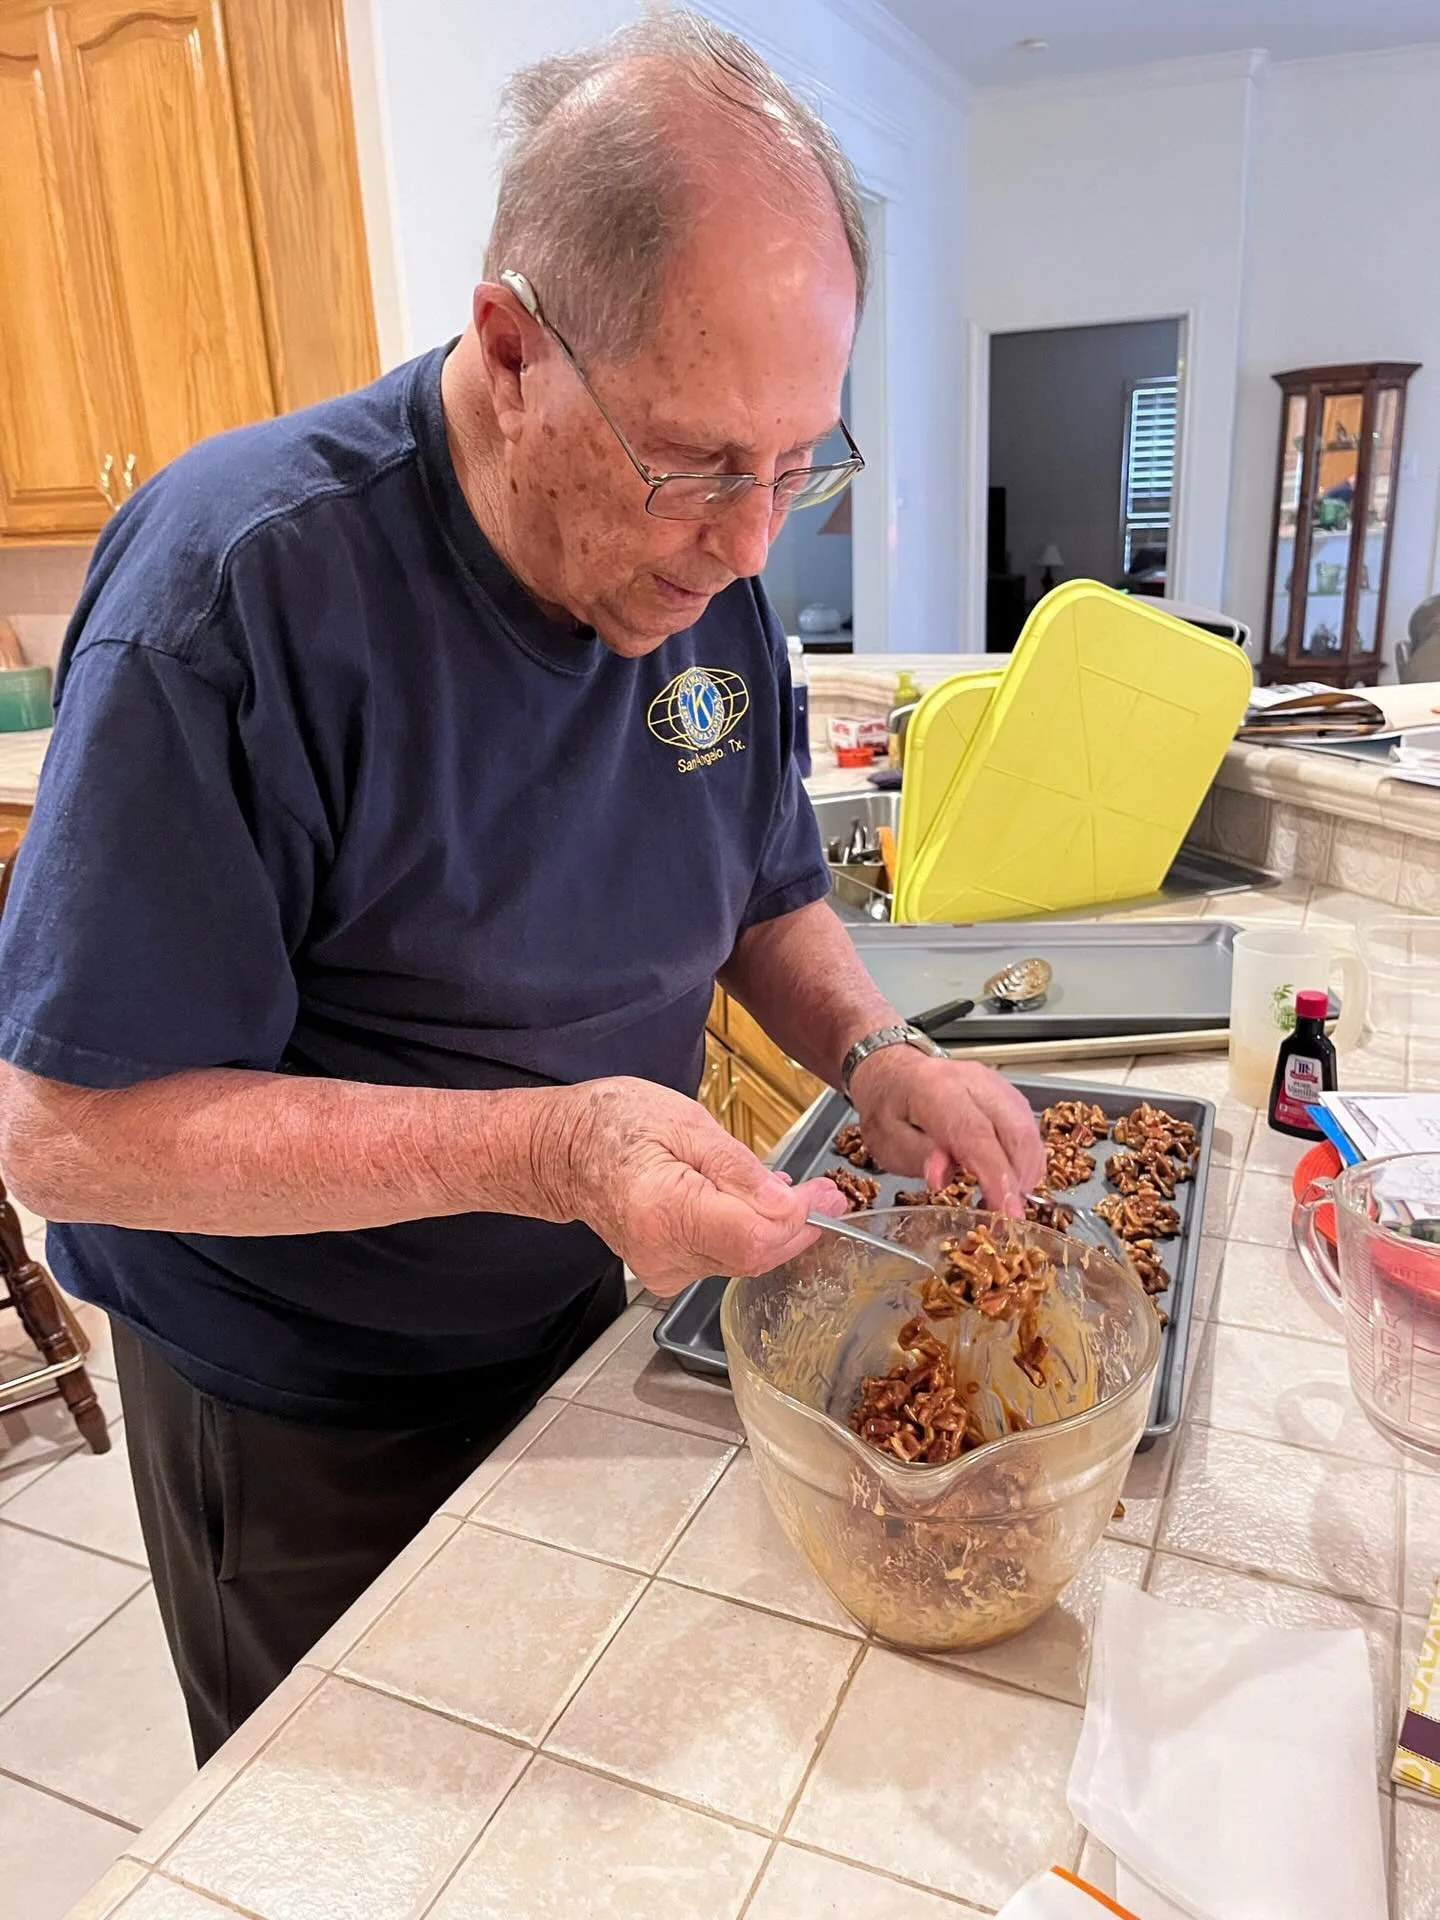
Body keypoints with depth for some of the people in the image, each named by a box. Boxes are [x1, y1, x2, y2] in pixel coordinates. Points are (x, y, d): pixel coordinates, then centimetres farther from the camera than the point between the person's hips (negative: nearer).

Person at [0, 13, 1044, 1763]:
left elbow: (765, 896, 6)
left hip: (578, 1325, 5)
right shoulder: (239, 584, -28)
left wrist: (872, 1055, -15)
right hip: (300, 1420, -5)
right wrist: (537, 1146, -37)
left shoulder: (706, 568, -7)